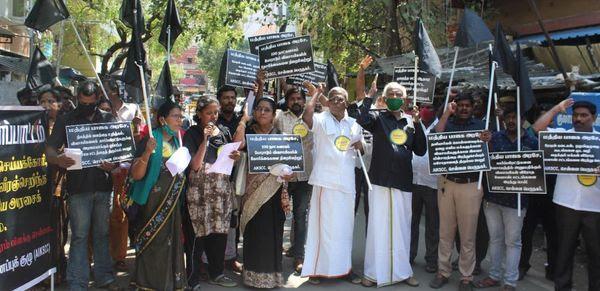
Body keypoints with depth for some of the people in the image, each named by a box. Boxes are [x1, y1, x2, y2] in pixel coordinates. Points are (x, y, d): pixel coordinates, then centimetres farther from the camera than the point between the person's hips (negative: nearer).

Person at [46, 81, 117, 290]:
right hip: (78, 186, -2)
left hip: (103, 186, 2)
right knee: (79, 236, 0)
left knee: (103, 233, 11)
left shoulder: (108, 119, 10)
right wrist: (58, 160, -23)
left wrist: (114, 163, -13)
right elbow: (50, 149, 1)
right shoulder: (65, 120, 5)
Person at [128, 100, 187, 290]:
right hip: (153, 204, -6)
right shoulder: (150, 141, -13)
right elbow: (136, 175, -19)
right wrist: (147, 153, -33)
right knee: (152, 246, 0)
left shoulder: (178, 142, 8)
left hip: (172, 204, 7)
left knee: (170, 244, 12)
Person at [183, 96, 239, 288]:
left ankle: (216, 273, 20)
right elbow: (195, 166, -12)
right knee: (200, 233, -4)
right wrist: (205, 140, -18)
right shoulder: (192, 134, -3)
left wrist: (235, 157, -2)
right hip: (201, 190, -4)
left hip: (223, 189, 5)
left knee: (220, 231, 7)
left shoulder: (224, 132, 10)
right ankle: (191, 275, 7)